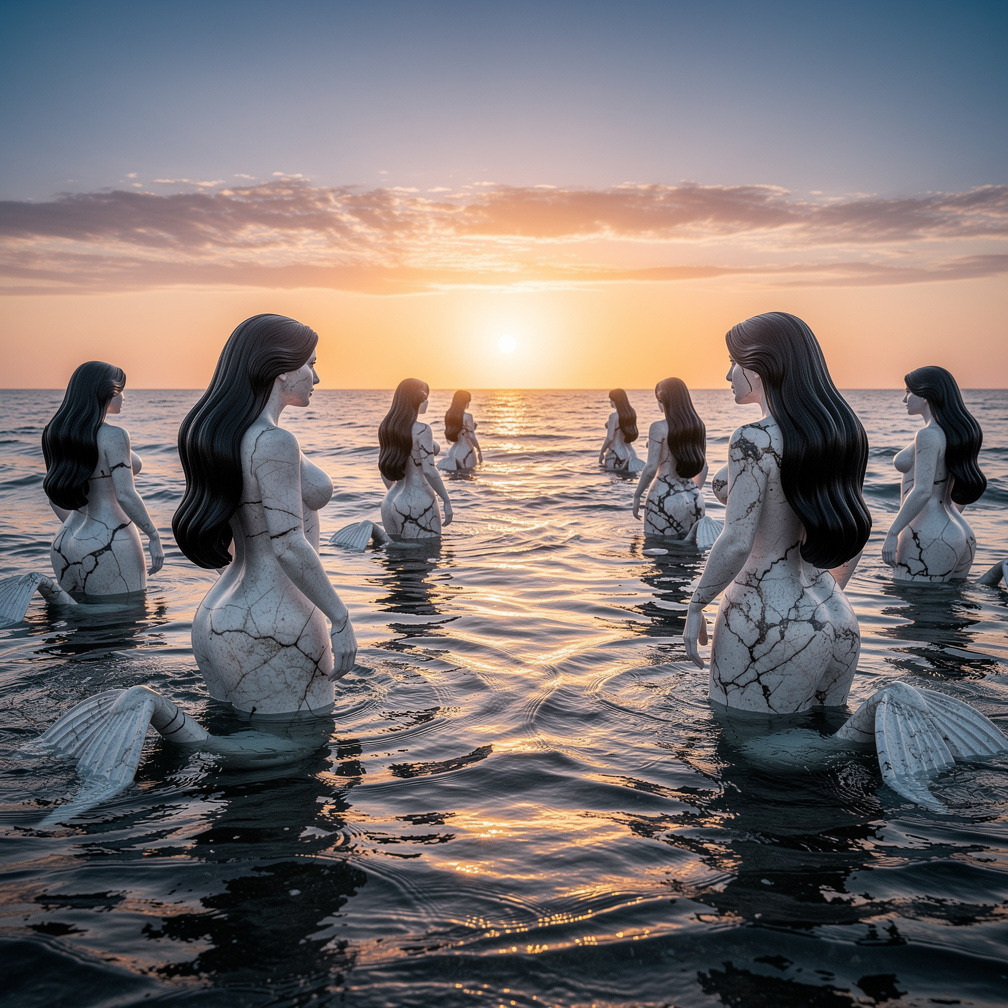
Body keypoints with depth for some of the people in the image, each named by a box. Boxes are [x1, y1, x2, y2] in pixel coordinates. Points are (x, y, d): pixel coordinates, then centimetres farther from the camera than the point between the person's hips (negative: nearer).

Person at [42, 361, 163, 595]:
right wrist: (154, 537, -8)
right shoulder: (112, 435, -14)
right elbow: (125, 496, -18)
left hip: (65, 546, 8)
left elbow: (53, 493, 16)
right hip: (109, 547, -8)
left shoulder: (57, 433, 9)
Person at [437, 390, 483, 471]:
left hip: (453, 449, 6)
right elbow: (472, 437, -18)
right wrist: (479, 451, -7)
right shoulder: (467, 416, -15)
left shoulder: (449, 415, 4)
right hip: (466, 452, -6)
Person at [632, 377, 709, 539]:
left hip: (664, 498, -6)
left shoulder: (659, 428, -11)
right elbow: (703, 467, 14)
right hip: (693, 498, 6)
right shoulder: (699, 426, 7)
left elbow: (651, 468, -14)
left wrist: (637, 495, -3)